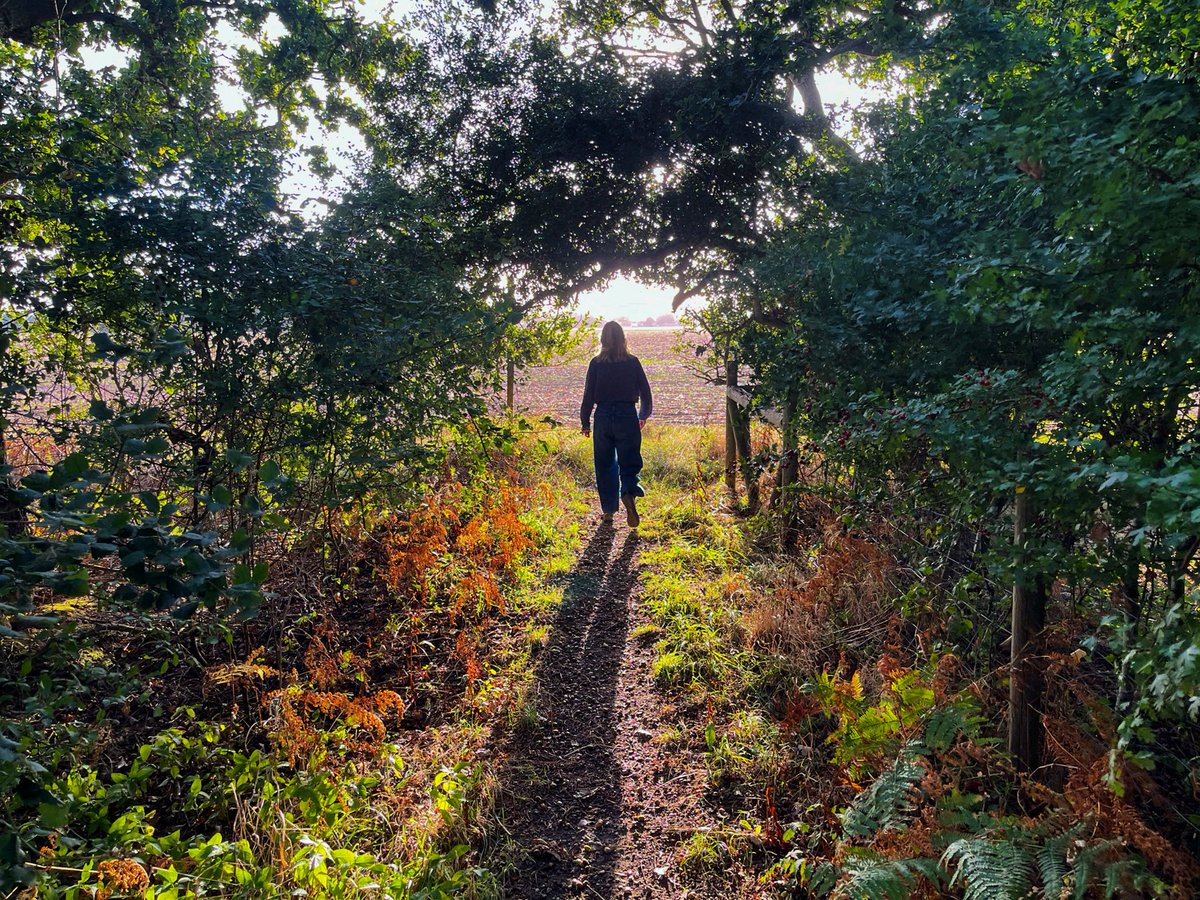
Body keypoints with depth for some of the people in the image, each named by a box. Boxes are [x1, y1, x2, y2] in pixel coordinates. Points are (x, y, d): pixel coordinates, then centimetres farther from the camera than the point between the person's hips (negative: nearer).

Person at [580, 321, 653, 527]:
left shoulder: (596, 363, -2)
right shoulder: (632, 362, 0)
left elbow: (588, 395, -1)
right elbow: (645, 392, 6)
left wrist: (585, 423, 9)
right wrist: (643, 416, 22)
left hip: (603, 417, 0)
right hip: (628, 417, 0)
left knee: (605, 465, 11)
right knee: (628, 463, 6)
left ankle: (608, 511, 14)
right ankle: (629, 493, -24)